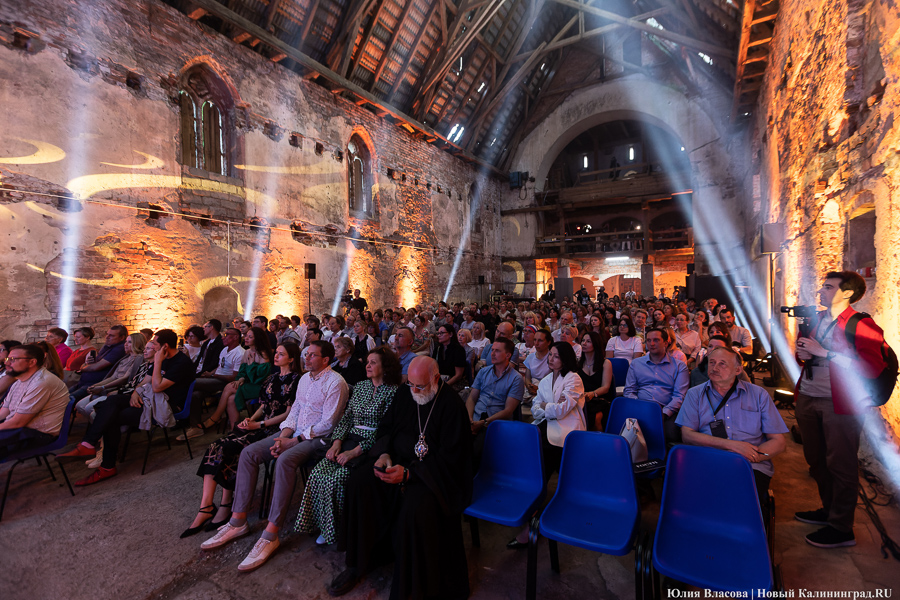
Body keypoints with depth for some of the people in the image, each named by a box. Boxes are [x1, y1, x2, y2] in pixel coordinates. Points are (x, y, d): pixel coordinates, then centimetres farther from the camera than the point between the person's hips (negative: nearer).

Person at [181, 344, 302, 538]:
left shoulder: (296, 380, -8)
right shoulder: (272, 378, 17)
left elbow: (289, 413, -12)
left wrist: (259, 424, -12)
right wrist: (250, 419, 1)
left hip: (275, 429, -7)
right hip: (259, 425, 8)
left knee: (229, 449, -22)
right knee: (216, 447, -13)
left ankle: (226, 506, -6)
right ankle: (206, 507, -15)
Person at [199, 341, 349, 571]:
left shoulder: (335, 383, -14)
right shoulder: (305, 378, 14)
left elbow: (327, 424, -17)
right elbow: (294, 409, 14)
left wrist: (294, 441, -15)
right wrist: (283, 436, -3)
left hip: (316, 438, -8)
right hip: (294, 433, 9)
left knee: (285, 460, -35)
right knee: (249, 452, -7)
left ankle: (271, 535, -26)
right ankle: (238, 521, -1)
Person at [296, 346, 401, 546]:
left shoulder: (393, 391, -9)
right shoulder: (361, 386, 13)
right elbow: (346, 417, 13)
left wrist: (355, 451, -18)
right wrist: (337, 442, -3)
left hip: (371, 447, -6)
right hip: (350, 440, 6)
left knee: (336, 479, -22)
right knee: (318, 474, -14)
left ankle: (338, 529, 3)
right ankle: (325, 526, 4)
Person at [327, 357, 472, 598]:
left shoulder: (451, 405, -16)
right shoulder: (405, 394, 4)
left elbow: (449, 456, -18)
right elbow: (385, 427, 14)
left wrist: (408, 473, -25)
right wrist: (384, 454, -7)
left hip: (432, 472, -6)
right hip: (397, 461, 6)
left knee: (415, 508, -32)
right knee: (358, 482, -14)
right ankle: (359, 563, 4)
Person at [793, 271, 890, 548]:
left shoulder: (861, 325, -9)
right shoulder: (817, 319, 13)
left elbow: (874, 367, -19)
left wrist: (823, 352, -21)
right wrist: (802, 354, 4)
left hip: (839, 403, -7)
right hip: (807, 398, 7)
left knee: (840, 464, 3)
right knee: (816, 459, 16)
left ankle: (842, 528, 16)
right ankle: (829, 510, 34)